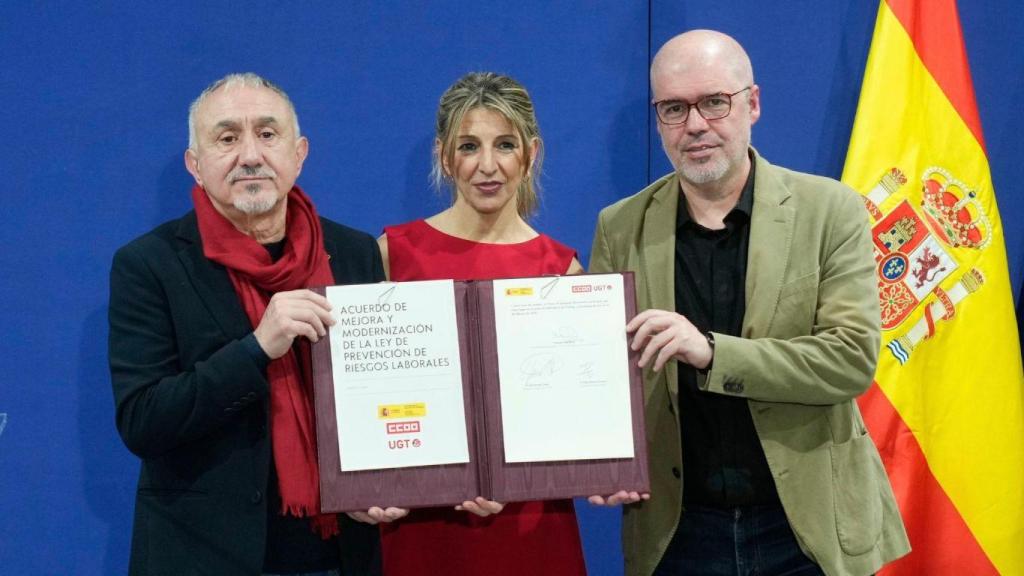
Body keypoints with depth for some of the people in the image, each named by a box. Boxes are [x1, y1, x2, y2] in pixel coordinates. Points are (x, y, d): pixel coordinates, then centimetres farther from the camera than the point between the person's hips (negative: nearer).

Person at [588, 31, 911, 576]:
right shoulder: (620, 228, 1)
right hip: (676, 530, 2)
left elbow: (853, 356, -13)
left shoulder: (829, 211, -5)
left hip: (809, 529, -1)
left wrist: (711, 352, -25)